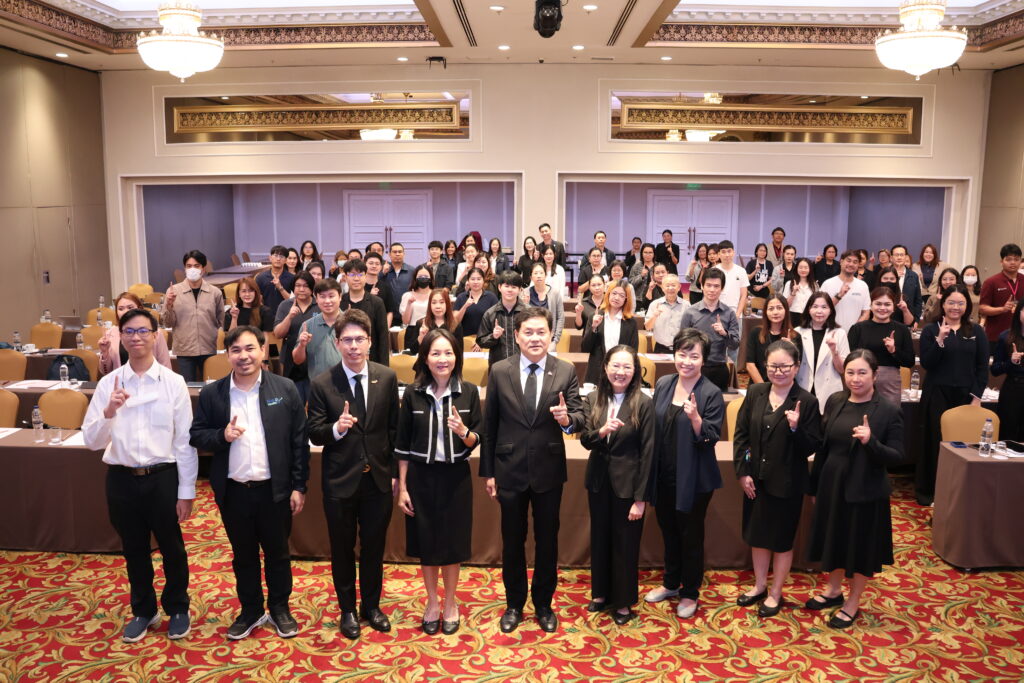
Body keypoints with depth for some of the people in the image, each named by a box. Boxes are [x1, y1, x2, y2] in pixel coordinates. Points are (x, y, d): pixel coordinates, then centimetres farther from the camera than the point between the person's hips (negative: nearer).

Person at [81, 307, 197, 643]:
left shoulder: (173, 382, -8)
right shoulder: (108, 384, -3)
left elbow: (184, 440, -5)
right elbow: (92, 441, -3)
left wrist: (186, 491, -5)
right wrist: (109, 411, -23)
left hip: (163, 477, -2)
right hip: (122, 479, 2)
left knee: (172, 548, 14)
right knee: (134, 550, 19)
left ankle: (177, 609, 37)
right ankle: (143, 610, 41)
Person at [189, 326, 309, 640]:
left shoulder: (285, 389, -5)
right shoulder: (211, 394, -1)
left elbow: (299, 440, -3)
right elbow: (196, 436, 4)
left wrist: (299, 486, -4)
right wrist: (221, 436, -17)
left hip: (274, 490, -1)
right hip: (233, 492, 1)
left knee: (277, 553, 13)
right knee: (243, 555, 16)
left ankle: (280, 608, 32)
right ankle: (251, 610, 34)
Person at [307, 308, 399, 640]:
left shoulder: (387, 377, -4)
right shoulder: (322, 384, -10)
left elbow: (394, 428, 2)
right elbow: (315, 434, -7)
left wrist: (395, 472, 3)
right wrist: (336, 428, -29)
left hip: (378, 478, 2)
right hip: (340, 480, -1)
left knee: (374, 547, 15)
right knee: (342, 549, 14)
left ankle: (371, 605, 37)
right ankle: (347, 610, 34)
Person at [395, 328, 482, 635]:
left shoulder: (469, 392, -5)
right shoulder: (413, 393, -5)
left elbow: (476, 441, -1)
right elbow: (402, 445, 0)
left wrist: (463, 431, -24)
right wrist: (402, 488, -1)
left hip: (455, 477, 0)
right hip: (421, 477, 0)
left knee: (452, 542, 11)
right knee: (426, 543, 12)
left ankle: (450, 604, 33)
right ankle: (431, 603, 33)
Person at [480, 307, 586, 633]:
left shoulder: (566, 371, -5)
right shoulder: (499, 372, -4)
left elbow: (580, 416, -7)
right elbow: (489, 425, 0)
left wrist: (568, 419, -32)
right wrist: (487, 471, 0)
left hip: (549, 469, 0)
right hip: (510, 469, 0)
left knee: (547, 540, 14)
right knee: (512, 541, 14)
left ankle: (544, 604, 33)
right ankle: (514, 604, 33)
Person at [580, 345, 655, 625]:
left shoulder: (643, 404, -13)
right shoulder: (593, 400, -2)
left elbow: (647, 452, -12)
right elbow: (585, 440, -8)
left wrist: (641, 498, -13)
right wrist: (601, 431, -31)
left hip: (627, 483, -4)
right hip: (598, 481, 4)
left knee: (625, 543, 9)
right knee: (599, 539, 17)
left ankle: (623, 601, 28)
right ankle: (600, 593, 37)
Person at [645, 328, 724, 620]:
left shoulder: (711, 394, -13)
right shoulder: (663, 385, 2)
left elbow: (711, 439, -16)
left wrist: (695, 417, -33)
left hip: (693, 479, -5)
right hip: (663, 475, 5)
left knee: (691, 536, 10)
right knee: (669, 531, 20)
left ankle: (690, 593, 28)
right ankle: (671, 583, 39)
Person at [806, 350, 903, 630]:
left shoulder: (888, 412, -14)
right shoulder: (835, 402, -1)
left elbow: (897, 457, -14)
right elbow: (823, 446, 5)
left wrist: (870, 442, -32)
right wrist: (815, 486, 9)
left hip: (864, 491, -5)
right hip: (831, 485, 5)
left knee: (861, 545, 10)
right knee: (833, 538, 19)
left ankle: (853, 604, 29)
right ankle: (833, 590, 41)